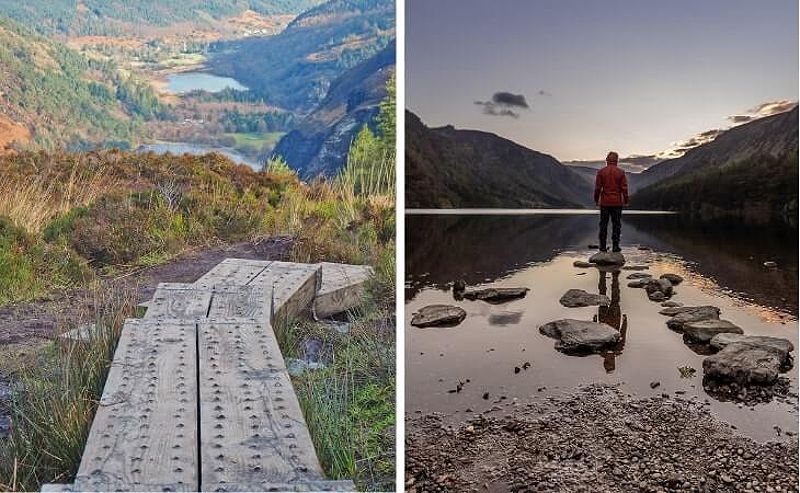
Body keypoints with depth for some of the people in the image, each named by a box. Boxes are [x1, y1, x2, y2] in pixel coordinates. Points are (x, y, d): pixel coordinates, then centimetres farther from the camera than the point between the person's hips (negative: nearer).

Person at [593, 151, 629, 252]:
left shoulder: (601, 172, -3)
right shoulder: (621, 172, -2)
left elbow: (597, 187, -3)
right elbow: (624, 188, -2)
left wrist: (596, 199, 9)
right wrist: (626, 200, 8)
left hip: (605, 202, 0)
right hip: (617, 202, 0)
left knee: (603, 224, 6)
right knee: (616, 224, 4)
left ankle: (603, 246, 6)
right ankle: (615, 246, 2)